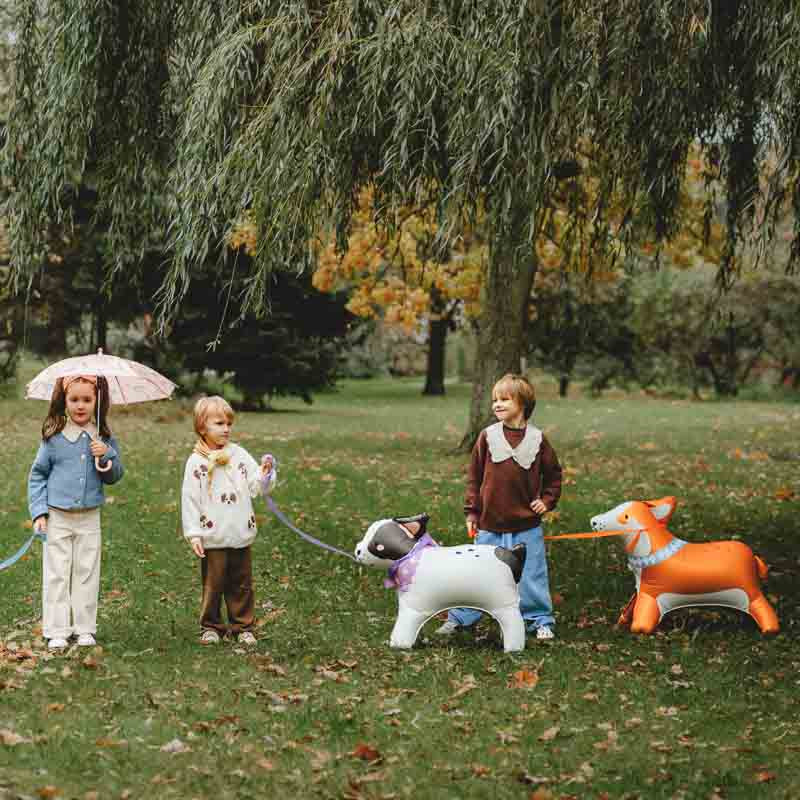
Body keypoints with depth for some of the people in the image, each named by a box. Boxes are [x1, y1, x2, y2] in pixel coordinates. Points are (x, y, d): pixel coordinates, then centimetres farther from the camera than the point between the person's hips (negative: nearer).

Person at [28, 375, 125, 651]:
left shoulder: (104, 439, 1)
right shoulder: (53, 437, -5)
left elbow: (115, 476, 5)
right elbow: (37, 474, 1)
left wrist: (106, 456, -15)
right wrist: (39, 511, -6)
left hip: (89, 518, 2)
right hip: (57, 517, -2)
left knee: (87, 573, 7)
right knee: (56, 575, 2)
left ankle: (85, 628, 16)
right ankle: (56, 631, 7)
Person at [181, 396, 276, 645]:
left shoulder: (239, 454, 4)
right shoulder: (197, 462, -5)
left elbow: (257, 486, 4)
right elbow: (190, 500, -5)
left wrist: (265, 473, -18)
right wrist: (193, 534, -8)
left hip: (241, 536, 3)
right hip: (213, 538, -3)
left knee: (241, 585, 11)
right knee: (213, 585, 4)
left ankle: (243, 626, 22)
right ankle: (211, 626, 19)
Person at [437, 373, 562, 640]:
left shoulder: (537, 439, -1)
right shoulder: (488, 436, -1)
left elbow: (553, 473, 13)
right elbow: (474, 476, 4)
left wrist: (547, 500, 2)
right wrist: (471, 512, 2)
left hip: (526, 526, 0)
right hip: (489, 525, 0)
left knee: (531, 576, 7)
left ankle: (540, 620, 21)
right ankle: (459, 618, 19)